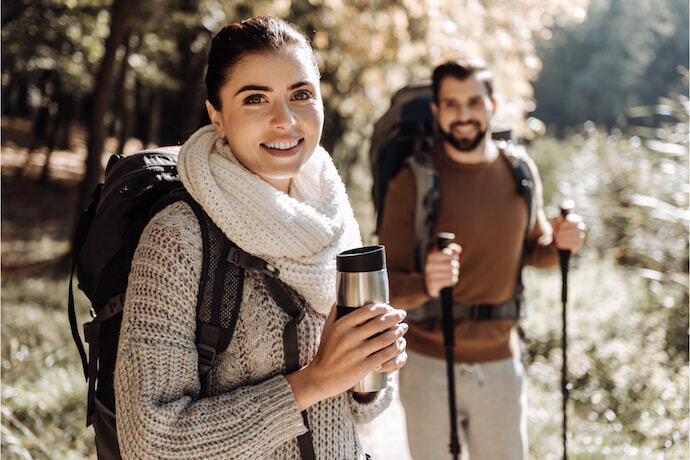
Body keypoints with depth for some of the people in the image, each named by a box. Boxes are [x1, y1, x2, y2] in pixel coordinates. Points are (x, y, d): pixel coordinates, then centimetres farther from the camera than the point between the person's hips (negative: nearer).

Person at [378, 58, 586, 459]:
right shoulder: (413, 182, -12)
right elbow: (386, 285, -14)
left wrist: (559, 243, -7)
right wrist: (425, 285, -35)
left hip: (500, 362, 3)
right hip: (429, 365, -3)